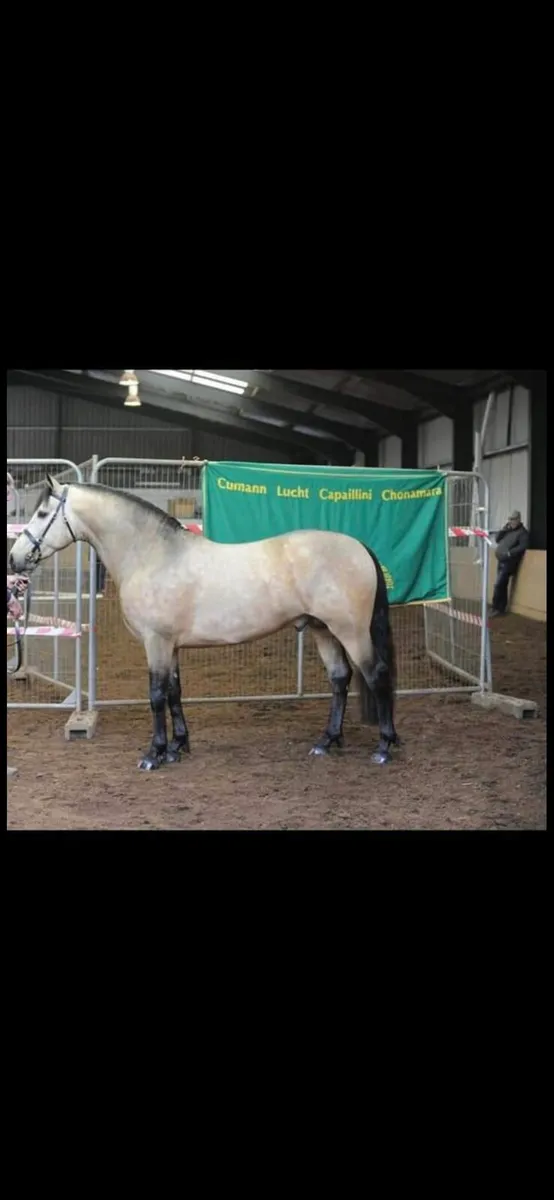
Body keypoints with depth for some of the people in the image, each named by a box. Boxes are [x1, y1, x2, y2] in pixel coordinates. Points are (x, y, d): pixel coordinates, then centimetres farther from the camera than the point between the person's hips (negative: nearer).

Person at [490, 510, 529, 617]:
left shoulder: (522, 532, -5)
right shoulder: (508, 530, 19)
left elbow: (523, 546, -17)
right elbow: (497, 539, 17)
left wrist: (509, 553, -21)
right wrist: (503, 529, 3)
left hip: (509, 562, -8)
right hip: (502, 561, 8)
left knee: (499, 585, -13)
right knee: (502, 586, 10)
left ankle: (496, 608, -8)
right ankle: (501, 609, 15)